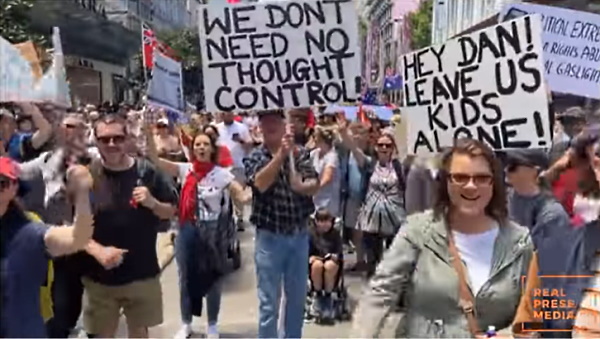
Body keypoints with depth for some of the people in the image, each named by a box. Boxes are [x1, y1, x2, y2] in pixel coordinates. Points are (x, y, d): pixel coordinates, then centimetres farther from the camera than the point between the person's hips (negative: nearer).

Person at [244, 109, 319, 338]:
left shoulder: (300, 153, 3)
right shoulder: (255, 157, -4)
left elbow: (314, 185, -8)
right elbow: (261, 184, -23)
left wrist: (302, 186, -30)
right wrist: (281, 154, -29)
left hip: (300, 235, 3)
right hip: (270, 237, -3)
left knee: (297, 298, 15)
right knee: (269, 302, 3)